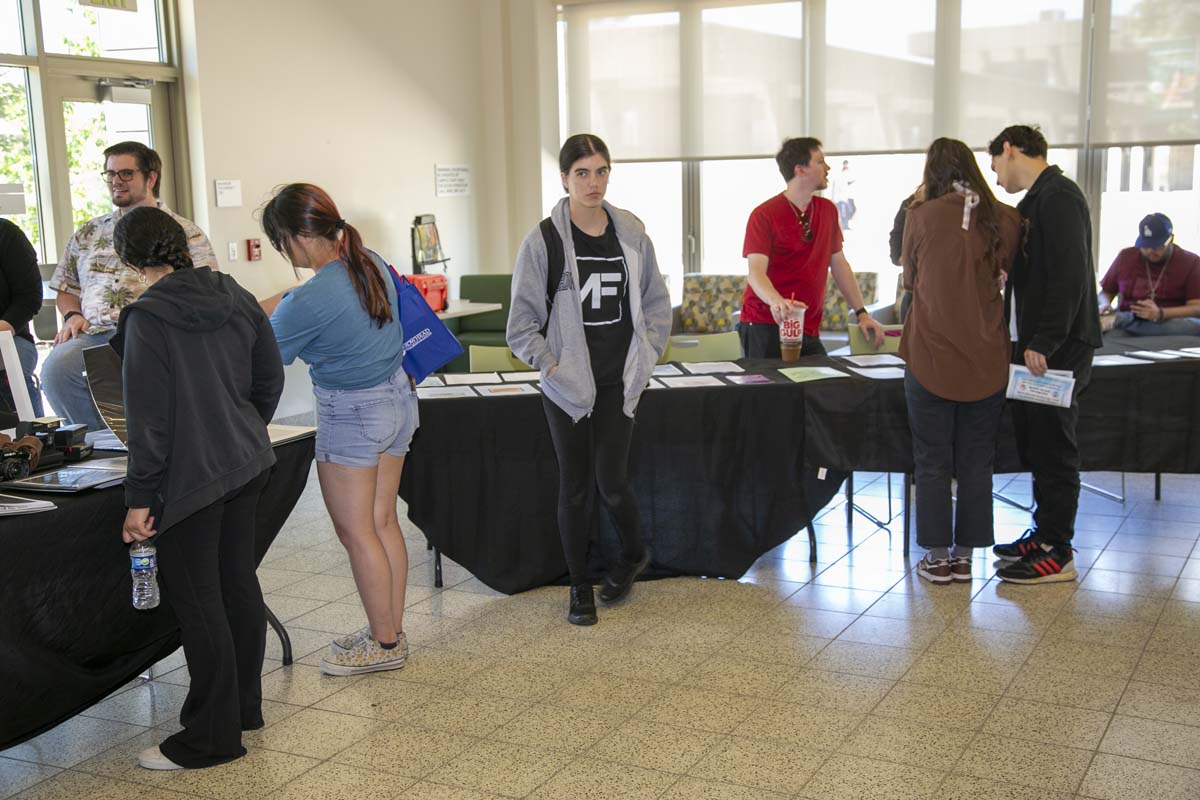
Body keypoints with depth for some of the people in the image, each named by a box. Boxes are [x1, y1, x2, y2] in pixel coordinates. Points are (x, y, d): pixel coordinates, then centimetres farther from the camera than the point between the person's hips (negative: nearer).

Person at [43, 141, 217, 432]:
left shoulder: (184, 233, 13)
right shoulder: (88, 233, 26)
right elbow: (66, 290, 30)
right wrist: (73, 315, 7)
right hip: (93, 335, 4)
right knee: (56, 366, -29)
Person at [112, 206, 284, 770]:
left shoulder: (147, 317, -16)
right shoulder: (236, 298, 3)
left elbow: (149, 419, -17)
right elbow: (270, 379, 10)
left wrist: (139, 498, -11)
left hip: (189, 477, -7)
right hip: (247, 465, 8)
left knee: (197, 602, 2)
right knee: (239, 583, 17)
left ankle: (212, 736, 11)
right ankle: (244, 705, 31)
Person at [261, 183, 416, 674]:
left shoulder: (312, 300, -25)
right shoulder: (371, 265, 1)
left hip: (352, 415, -9)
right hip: (397, 398, 9)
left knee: (355, 531, 4)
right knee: (383, 522, 15)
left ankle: (384, 643, 13)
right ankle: (391, 630, 24)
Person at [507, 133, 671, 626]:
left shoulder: (631, 233, 3)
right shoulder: (543, 241, -7)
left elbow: (656, 301, 13)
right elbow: (523, 319, -3)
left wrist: (647, 354, 4)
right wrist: (549, 364, -10)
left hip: (620, 380, 1)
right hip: (568, 383, -1)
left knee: (611, 480, -4)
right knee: (575, 486, 6)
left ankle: (633, 554, 28)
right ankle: (580, 589, 22)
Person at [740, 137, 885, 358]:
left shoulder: (828, 211, 11)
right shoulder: (764, 215, -8)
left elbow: (839, 264, 18)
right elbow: (756, 272, -18)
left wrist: (861, 313, 13)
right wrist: (776, 301, -39)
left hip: (809, 329, 5)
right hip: (765, 326, -5)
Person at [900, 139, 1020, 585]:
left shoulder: (922, 217, -7)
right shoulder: (1005, 220, -2)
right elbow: (1004, 275, 12)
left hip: (932, 357, -2)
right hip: (986, 360, 2)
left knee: (932, 463, 8)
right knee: (975, 463, 11)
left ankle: (938, 558, 13)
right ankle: (965, 556, 18)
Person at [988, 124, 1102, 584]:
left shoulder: (1057, 196, -14)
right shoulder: (1036, 199, 17)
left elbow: (1069, 276, -22)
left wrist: (1044, 342, -23)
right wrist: (1024, 339, 15)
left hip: (1057, 349, -10)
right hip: (1036, 345, 10)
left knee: (1053, 450, -3)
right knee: (1036, 446, 15)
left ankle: (1057, 554, 5)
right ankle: (1044, 534, 26)